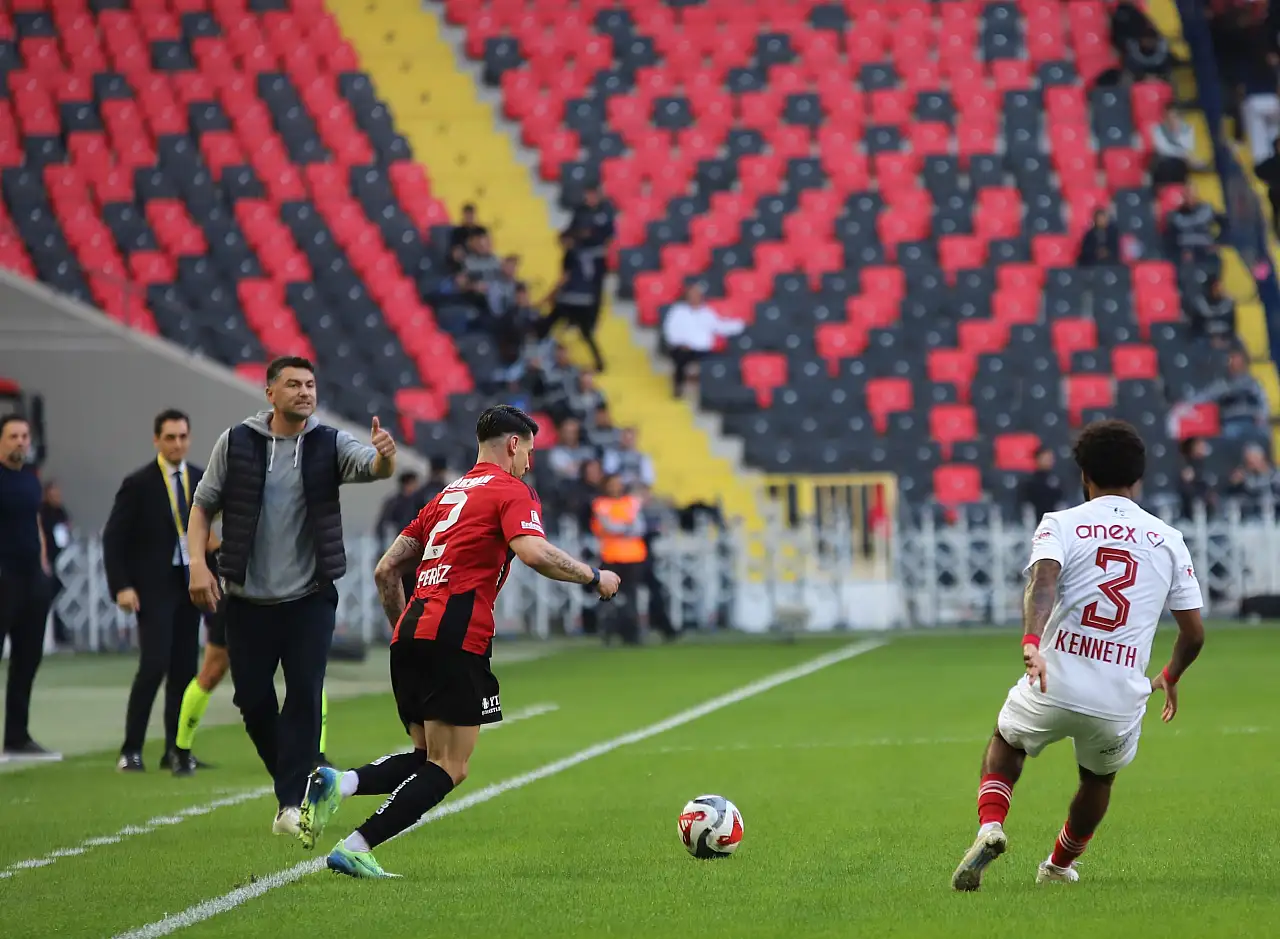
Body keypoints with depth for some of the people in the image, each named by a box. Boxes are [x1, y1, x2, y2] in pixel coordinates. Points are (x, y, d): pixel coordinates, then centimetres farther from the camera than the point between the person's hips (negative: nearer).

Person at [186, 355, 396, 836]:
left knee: (305, 696, -9)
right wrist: (198, 563, -8)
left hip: (309, 597, -1)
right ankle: (296, 776, 27)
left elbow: (374, 467, -19)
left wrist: (384, 455, -44)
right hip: (247, 598, 1)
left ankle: (292, 802, -4)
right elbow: (203, 504, 6)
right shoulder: (236, 443, 0)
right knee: (252, 699, 4)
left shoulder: (329, 444, -2)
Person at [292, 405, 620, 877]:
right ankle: (355, 848, -14)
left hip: (411, 632, 8)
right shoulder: (512, 492, 2)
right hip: (455, 640, -8)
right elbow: (535, 553, -17)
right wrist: (593, 576, -3)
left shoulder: (447, 496, 25)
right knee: (449, 770, -4)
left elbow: (386, 570, 24)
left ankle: (336, 783, -10)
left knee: (430, 758, 15)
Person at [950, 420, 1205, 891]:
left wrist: (1031, 643, -35)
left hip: (1053, 688, -2)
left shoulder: (1059, 525, 2)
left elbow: (1043, 578, -20)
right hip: (1121, 702, 2)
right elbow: (1194, 632, 12)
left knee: (1005, 743, 29)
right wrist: (1169, 678, 31)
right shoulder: (1168, 540, 10)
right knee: (1098, 780, 33)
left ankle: (991, 826, 5)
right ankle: (1060, 866, 46)